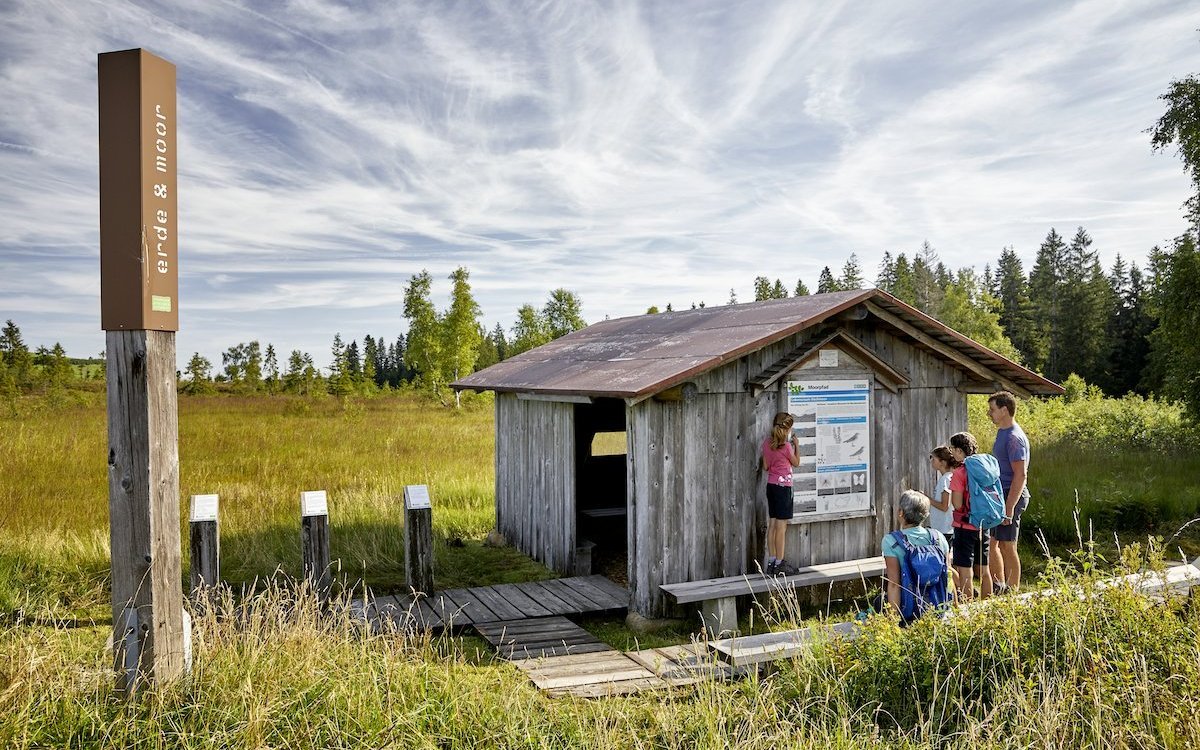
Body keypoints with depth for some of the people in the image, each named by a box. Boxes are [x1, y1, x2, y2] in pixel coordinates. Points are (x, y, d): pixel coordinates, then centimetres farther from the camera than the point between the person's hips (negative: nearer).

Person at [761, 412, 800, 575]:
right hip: (783, 486, -7)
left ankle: (771, 562, 13)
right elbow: (796, 463, 3)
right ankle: (779, 564, 0)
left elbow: (765, 467, 9)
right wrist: (797, 445, 12)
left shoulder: (767, 443, 4)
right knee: (781, 525, -3)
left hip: (771, 485, 7)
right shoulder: (786, 446, -15)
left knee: (772, 523, 10)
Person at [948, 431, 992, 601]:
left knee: (965, 573, -1)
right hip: (983, 525, 7)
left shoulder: (960, 473, -15)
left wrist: (952, 491, 1)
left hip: (965, 526, -7)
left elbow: (957, 504, -17)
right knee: (983, 571, 17)